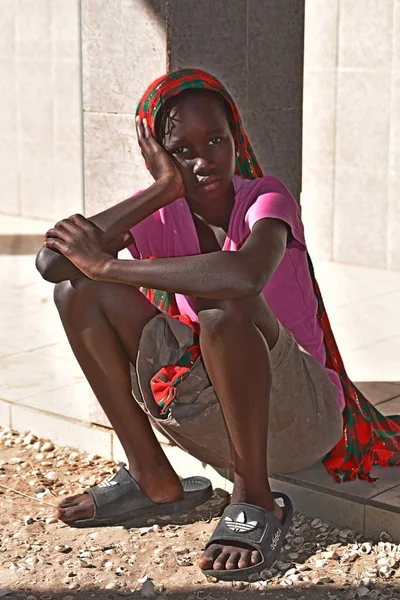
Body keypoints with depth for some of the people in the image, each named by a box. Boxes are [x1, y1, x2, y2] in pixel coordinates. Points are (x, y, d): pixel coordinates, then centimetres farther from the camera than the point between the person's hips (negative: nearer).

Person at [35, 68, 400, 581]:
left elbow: (245, 275, -42)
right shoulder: (162, 214, -4)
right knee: (78, 289, -8)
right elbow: (50, 264, -21)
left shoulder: (267, 198, -16)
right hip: (206, 421, 5)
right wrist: (160, 189, -22)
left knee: (224, 307, -36)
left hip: (303, 417, -5)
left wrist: (109, 265, -32)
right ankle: (152, 478, 0)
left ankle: (254, 500, -17)